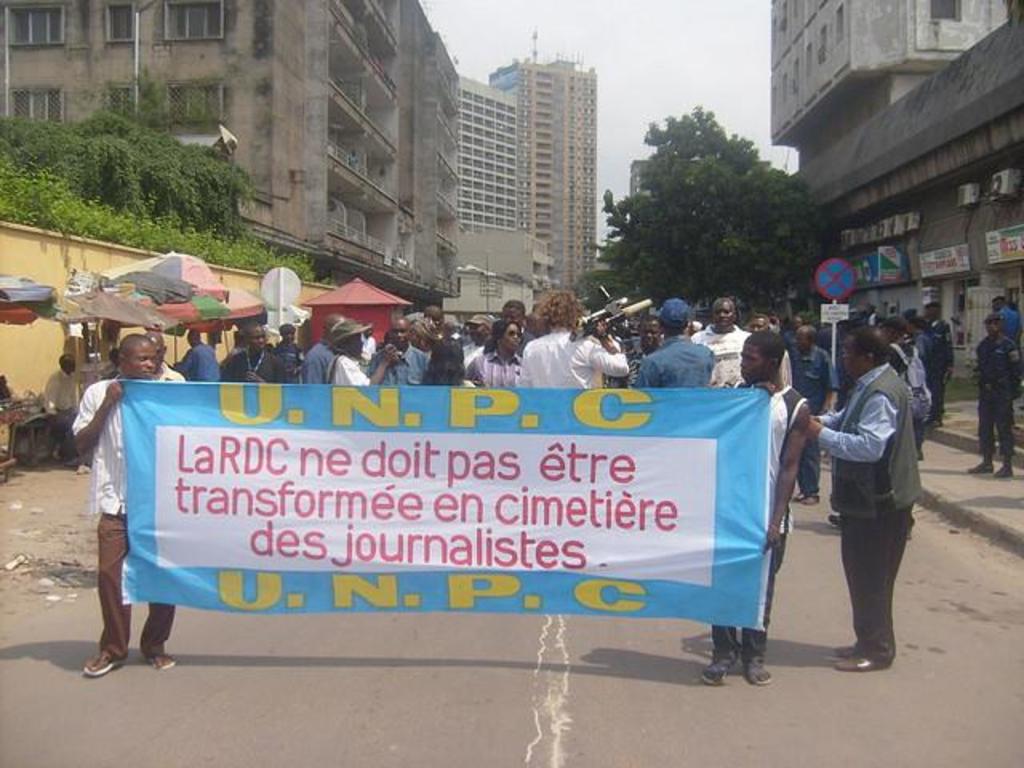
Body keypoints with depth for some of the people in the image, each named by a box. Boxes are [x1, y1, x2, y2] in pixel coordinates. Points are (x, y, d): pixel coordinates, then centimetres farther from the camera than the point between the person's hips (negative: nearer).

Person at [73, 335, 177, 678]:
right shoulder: (99, 392, 1)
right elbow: (82, 444, -2)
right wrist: (107, 405, -10)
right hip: (116, 501, -1)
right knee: (110, 573, -1)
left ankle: (155, 645, 23)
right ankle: (113, 648, 17)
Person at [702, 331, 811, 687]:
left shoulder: (795, 407, -3)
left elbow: (789, 467, -6)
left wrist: (777, 519, -13)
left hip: (766, 514, -3)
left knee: (761, 587, 8)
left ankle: (754, 654, 22)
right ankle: (724, 652, 17)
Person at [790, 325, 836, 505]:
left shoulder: (821, 357, -8)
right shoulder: (793, 355, 1)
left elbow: (831, 388, -4)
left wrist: (824, 410, -10)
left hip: (813, 413, -4)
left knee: (811, 453, 1)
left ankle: (812, 491, 11)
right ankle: (803, 489, 22)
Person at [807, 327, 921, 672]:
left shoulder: (881, 394, -23)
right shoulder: (869, 385, 9)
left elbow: (870, 446, -30)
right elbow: (848, 418, 21)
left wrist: (821, 433, -23)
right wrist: (822, 420, 1)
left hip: (878, 501, -10)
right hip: (867, 496, 10)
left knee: (871, 577, 2)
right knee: (863, 572, 19)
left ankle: (877, 650, 15)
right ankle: (869, 642, 31)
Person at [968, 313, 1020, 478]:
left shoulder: (1008, 346, -10)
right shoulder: (984, 345, 10)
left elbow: (1016, 371, -9)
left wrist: (1013, 393, -13)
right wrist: (982, 385, 13)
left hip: (1002, 392, -7)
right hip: (985, 392, 7)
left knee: (1004, 428, -2)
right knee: (984, 427, 11)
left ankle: (1007, 466, 5)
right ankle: (987, 463, 22)